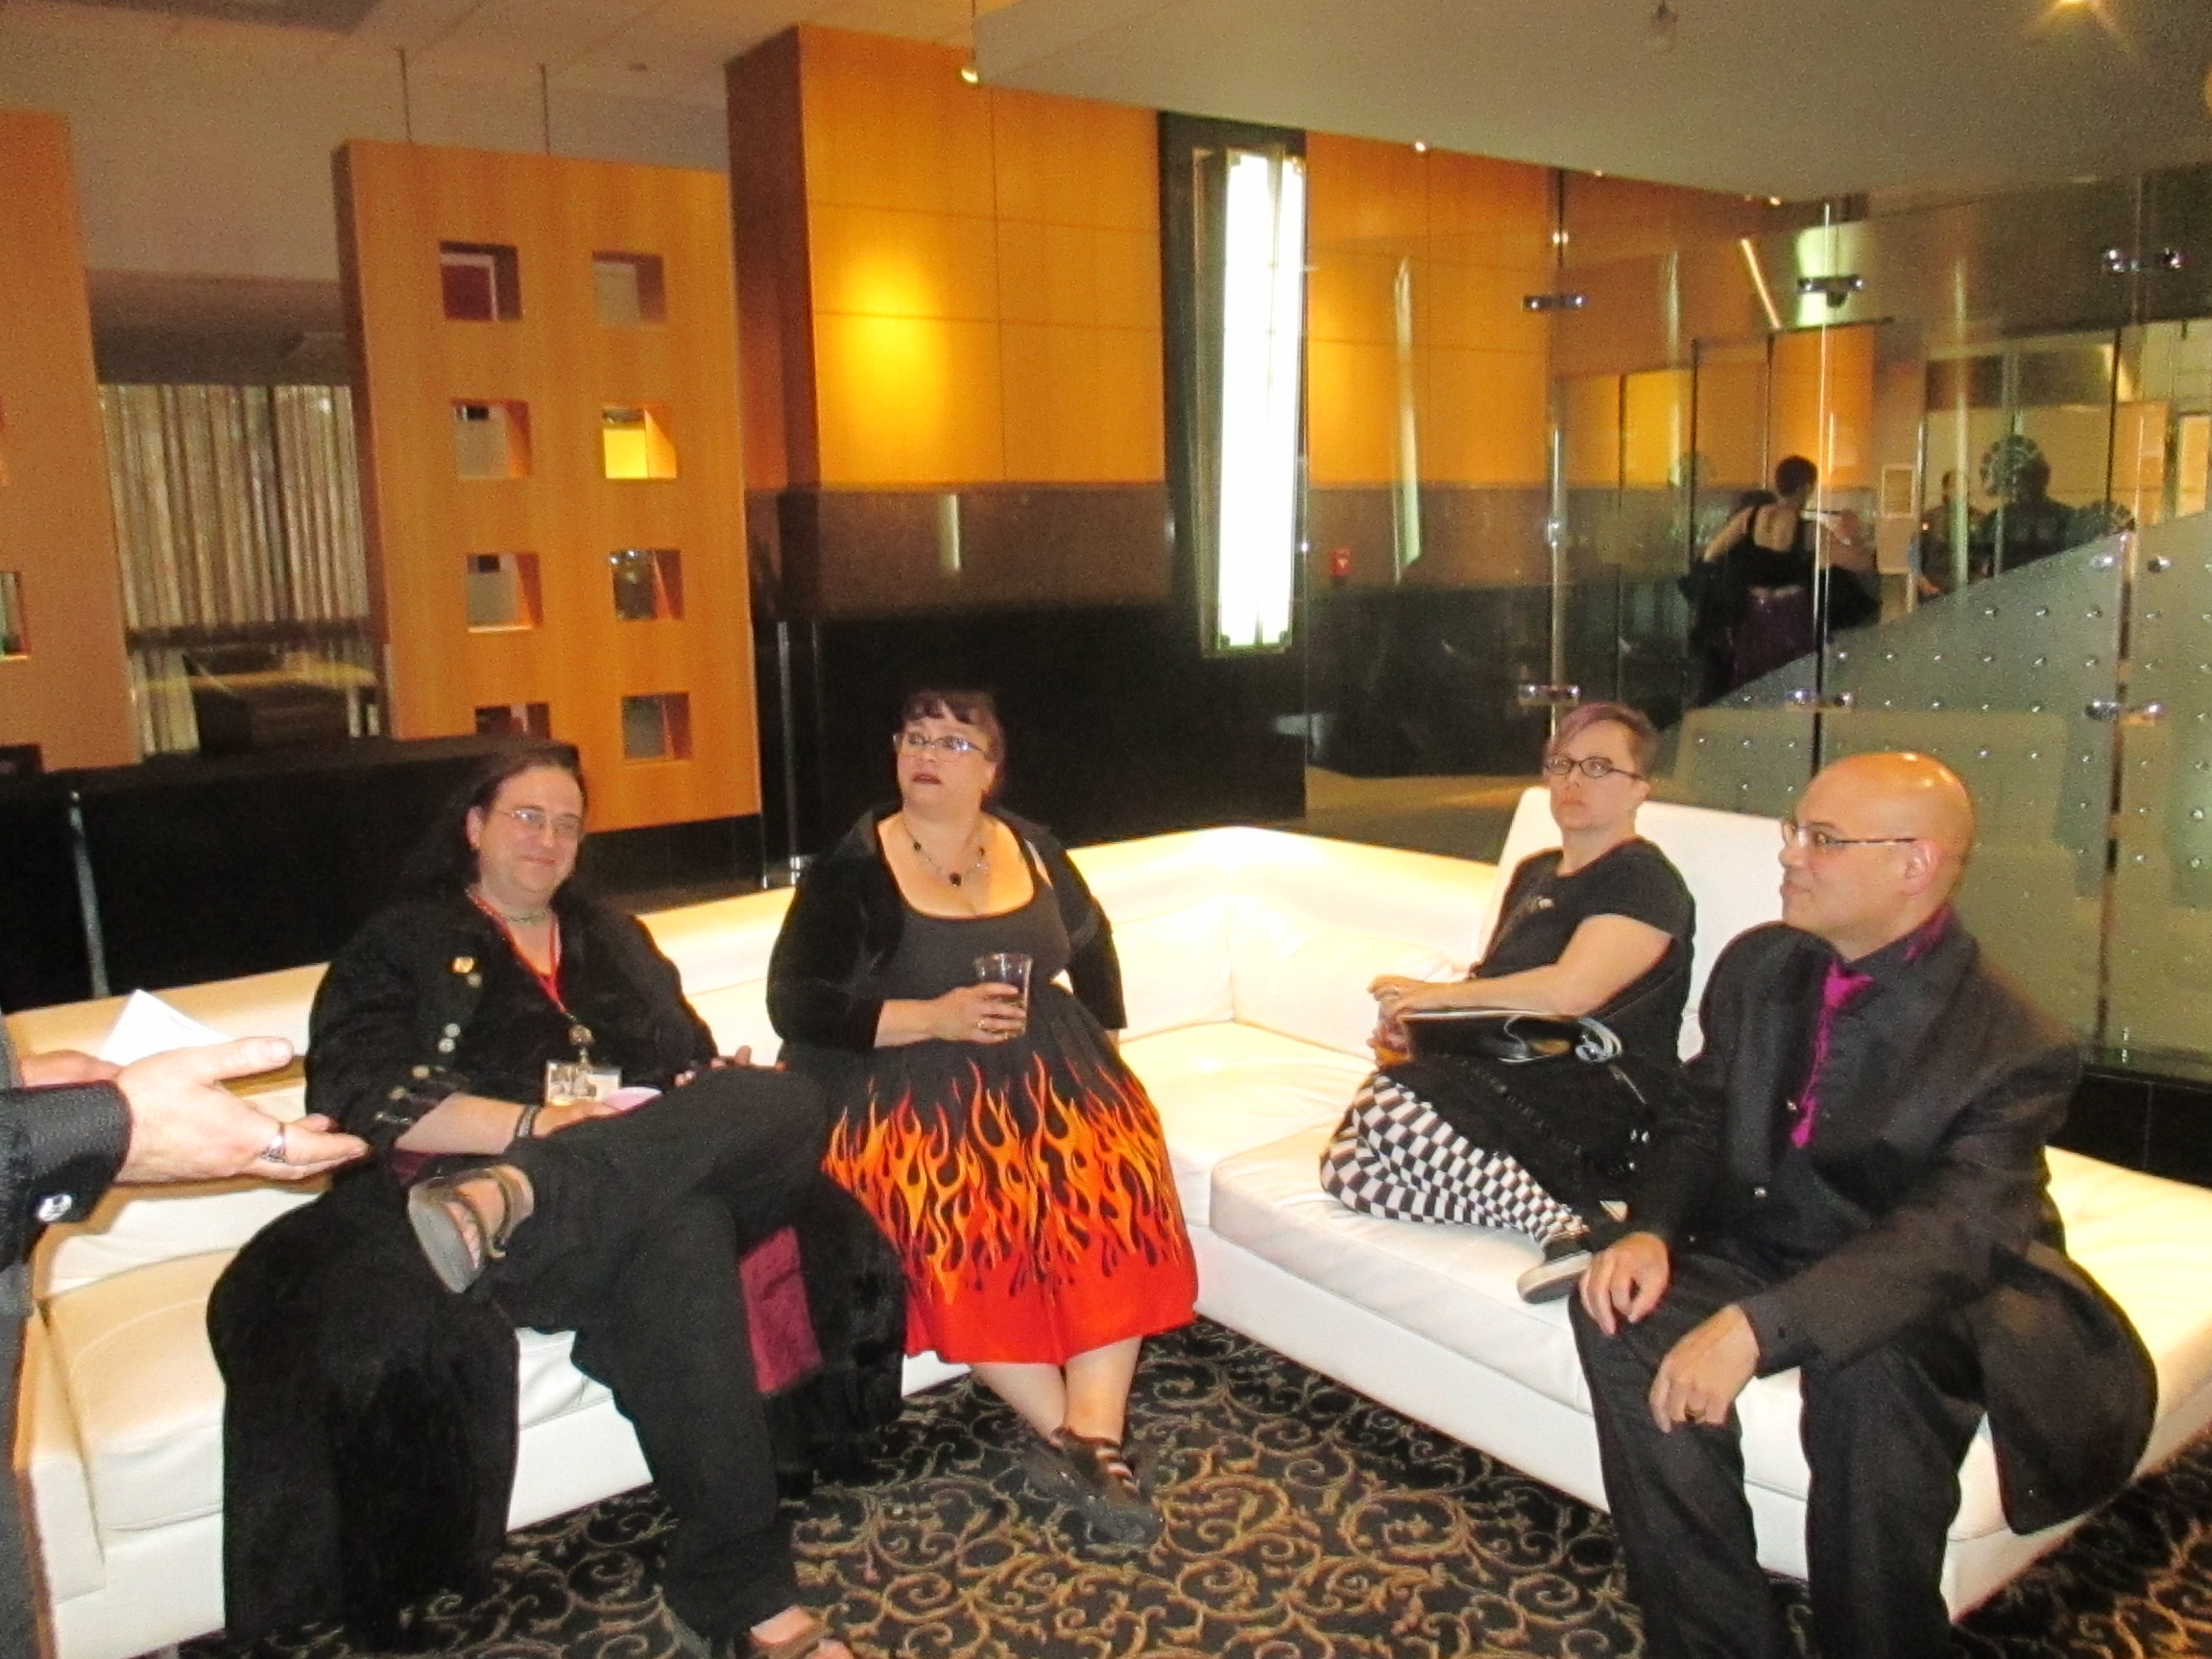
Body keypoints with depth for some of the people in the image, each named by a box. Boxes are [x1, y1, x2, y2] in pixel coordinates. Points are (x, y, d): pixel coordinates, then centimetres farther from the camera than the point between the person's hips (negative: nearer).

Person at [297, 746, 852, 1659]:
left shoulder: (614, 938, 31)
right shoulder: (400, 947, 15)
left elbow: (698, 1064, 25)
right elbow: (364, 1099, -2)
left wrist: (713, 1106, -1)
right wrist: (533, 1124, -15)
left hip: (677, 1170, 5)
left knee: (787, 1103, -29)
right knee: (676, 1230, -39)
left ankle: (514, 1193, -43)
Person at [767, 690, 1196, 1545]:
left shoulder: (1032, 849, 12)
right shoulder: (853, 869, -1)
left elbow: (1090, 942, 28)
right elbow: (794, 1002, -9)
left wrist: (1101, 1037, 13)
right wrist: (934, 1016, -17)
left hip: (1047, 1071, 3)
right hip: (907, 1087, -3)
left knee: (1111, 1189, -26)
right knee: (959, 1219, -32)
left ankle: (1089, 1432, -28)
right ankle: (1072, 1430, -20)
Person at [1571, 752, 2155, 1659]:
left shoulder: (2015, 1045, -18)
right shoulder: (1758, 964, 0)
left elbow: (1950, 1238, -29)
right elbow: (1698, 1117, 6)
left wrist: (1758, 1326, -42)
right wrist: (1650, 1231, -17)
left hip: (1926, 1294, -5)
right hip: (1763, 1248, 5)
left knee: (1872, 1376, -38)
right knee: (1622, 1312, -24)